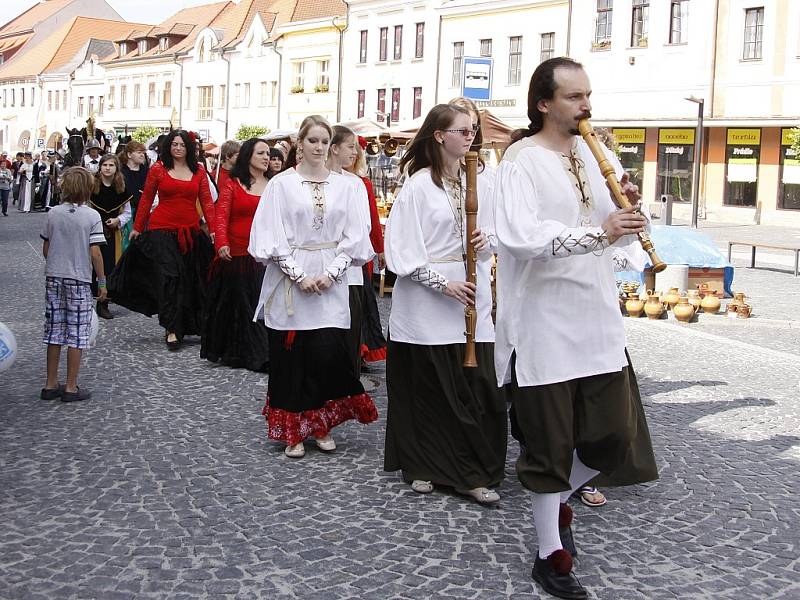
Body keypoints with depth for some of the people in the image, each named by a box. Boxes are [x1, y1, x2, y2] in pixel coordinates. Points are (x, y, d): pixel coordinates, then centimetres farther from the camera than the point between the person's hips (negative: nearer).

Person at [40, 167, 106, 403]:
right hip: (79, 280, -4)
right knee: (76, 335, 3)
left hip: (54, 278, 4)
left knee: (54, 332, 11)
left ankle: (51, 385, 17)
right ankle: (71, 388, 6)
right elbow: (95, 253, -13)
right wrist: (102, 281, -4)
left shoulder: (53, 213, 2)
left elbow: (45, 248, 7)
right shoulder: (92, 216, -10)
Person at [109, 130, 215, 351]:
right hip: (162, 230, -3)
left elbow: (206, 201, 3)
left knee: (190, 278, 9)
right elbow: (146, 200, 7)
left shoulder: (198, 171, 7)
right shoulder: (158, 169, 2)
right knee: (169, 275, -10)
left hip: (190, 231, 3)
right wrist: (137, 227, 8)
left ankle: (188, 324, 21)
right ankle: (172, 329, -8)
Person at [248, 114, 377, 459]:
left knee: (328, 354, -4)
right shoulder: (282, 183, 0)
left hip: (330, 282, 1)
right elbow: (271, 237, -4)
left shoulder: (343, 185, 6)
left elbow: (352, 237, 5)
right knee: (291, 358, 2)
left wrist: (331, 273, -8)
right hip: (289, 280, -1)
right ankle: (294, 431, 14)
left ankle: (321, 425, 15)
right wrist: (299, 275, -12)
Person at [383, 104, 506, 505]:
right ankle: (422, 467, 19)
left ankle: (473, 473, 6)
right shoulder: (419, 185, -5)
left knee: (477, 386, -2)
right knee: (427, 386, 4)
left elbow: (492, 238, 19)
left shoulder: (478, 185, 10)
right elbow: (402, 248, -10)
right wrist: (443, 283, -17)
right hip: (427, 300, -4)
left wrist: (485, 242, -4)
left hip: (472, 298, 4)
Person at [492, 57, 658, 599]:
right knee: (550, 444, 5)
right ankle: (551, 556, 20)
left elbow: (619, 235, 15)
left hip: (599, 320, 6)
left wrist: (629, 207, -7)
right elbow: (518, 236, -26)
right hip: (545, 326, -6)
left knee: (615, 435, 9)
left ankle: (559, 501, 37)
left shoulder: (595, 155, 10)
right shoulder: (523, 161, -10)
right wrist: (596, 234, -33)